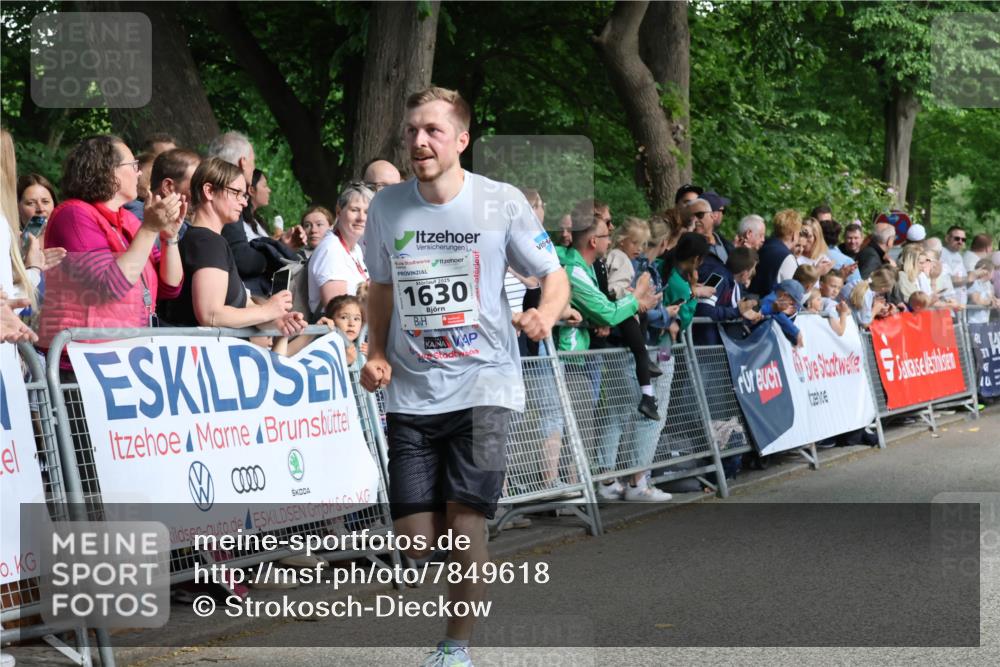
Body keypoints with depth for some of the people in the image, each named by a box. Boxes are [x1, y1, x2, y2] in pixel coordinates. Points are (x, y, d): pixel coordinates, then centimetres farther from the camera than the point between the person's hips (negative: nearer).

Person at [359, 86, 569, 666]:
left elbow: (554, 275, 2)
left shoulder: (502, 202, -5)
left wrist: (544, 314, -20)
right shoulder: (387, 206, 4)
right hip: (411, 393, 3)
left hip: (483, 385, -3)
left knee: (465, 523, -10)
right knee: (415, 537, -2)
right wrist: (377, 353, 4)